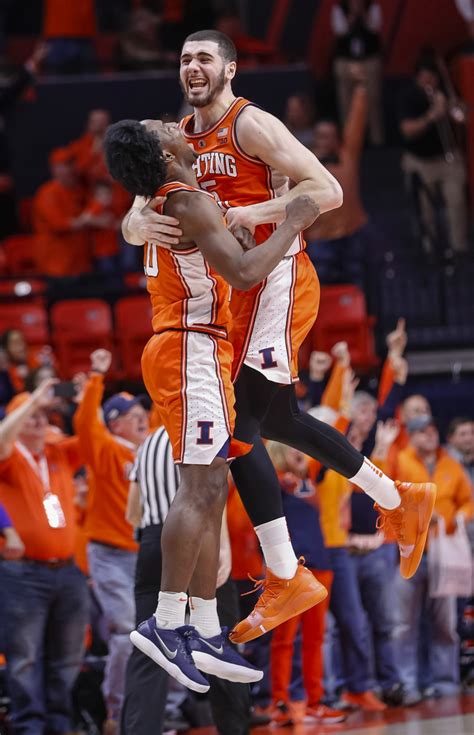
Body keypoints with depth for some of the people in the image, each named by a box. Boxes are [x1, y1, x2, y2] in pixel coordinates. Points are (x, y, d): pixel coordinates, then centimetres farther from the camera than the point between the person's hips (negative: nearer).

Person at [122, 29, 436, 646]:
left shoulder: (250, 125, -11)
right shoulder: (177, 141, 13)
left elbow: (327, 191, -19)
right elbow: (131, 223, 6)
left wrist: (248, 215, -28)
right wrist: (144, 223, -19)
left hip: (277, 282, -9)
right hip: (240, 293, 9)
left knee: (240, 425, -17)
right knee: (278, 421, 19)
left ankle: (284, 579, -14)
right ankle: (401, 502, 35)